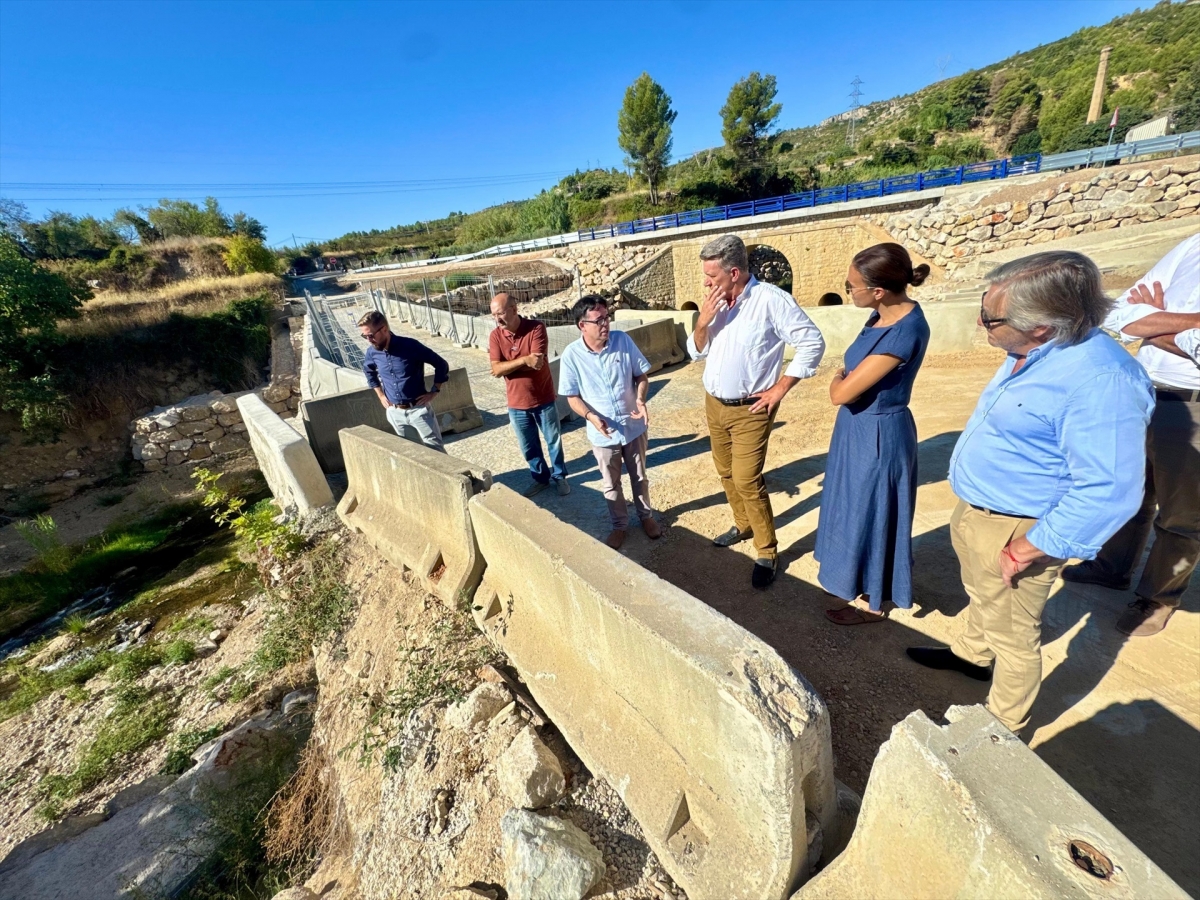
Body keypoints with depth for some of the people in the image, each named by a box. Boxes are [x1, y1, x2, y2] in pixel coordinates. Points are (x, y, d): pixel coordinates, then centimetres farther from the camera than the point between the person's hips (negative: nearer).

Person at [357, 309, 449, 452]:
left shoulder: (411, 346, -17)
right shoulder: (372, 352, -1)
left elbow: (442, 365, -9)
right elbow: (369, 371, 23)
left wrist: (433, 392, -9)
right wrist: (381, 395, 15)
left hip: (418, 409, -5)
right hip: (395, 412, 5)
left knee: (436, 450, 0)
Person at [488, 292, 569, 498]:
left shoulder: (536, 328, -15)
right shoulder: (495, 336, -5)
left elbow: (536, 363, -25)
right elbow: (496, 369, -15)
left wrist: (507, 366, -15)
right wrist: (524, 360, -26)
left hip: (543, 399, -3)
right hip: (517, 403, 3)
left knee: (553, 441, 14)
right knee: (529, 447, 16)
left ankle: (560, 476, 33)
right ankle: (540, 478, 36)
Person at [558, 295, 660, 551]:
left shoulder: (623, 340, -11)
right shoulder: (571, 355, -14)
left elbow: (642, 375, -1)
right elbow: (572, 396, -8)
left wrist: (640, 400, -20)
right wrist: (590, 416, -26)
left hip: (634, 427, 1)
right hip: (603, 433, -1)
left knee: (640, 477, 19)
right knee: (611, 484, 16)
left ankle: (646, 516, 43)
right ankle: (619, 524, 38)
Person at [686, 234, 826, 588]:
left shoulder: (771, 300, -17)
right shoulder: (715, 302, 1)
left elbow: (812, 342, -14)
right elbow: (697, 351, 5)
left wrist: (780, 389, -14)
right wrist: (703, 321, -14)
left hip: (750, 410, -6)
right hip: (714, 404, 7)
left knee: (747, 480, -7)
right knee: (726, 473, 17)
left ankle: (767, 553, 11)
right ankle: (743, 525, 39)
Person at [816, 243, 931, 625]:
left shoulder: (905, 331, -29)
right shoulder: (885, 314, 0)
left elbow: (841, 393, -25)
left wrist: (838, 378, -7)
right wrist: (846, 379, -3)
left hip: (876, 436, -9)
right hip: (861, 428, 9)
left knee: (869, 514, 8)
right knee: (859, 509, 23)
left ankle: (871, 603, 31)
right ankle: (865, 586, 46)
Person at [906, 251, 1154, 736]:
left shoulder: (1099, 380, -30)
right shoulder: (1034, 353, 0)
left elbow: (1108, 492, -30)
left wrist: (1028, 549, -24)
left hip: (1012, 531, -8)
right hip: (973, 513, 9)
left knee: (1012, 635, 13)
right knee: (981, 597, 30)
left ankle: (1003, 727, 35)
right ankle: (972, 654, 56)